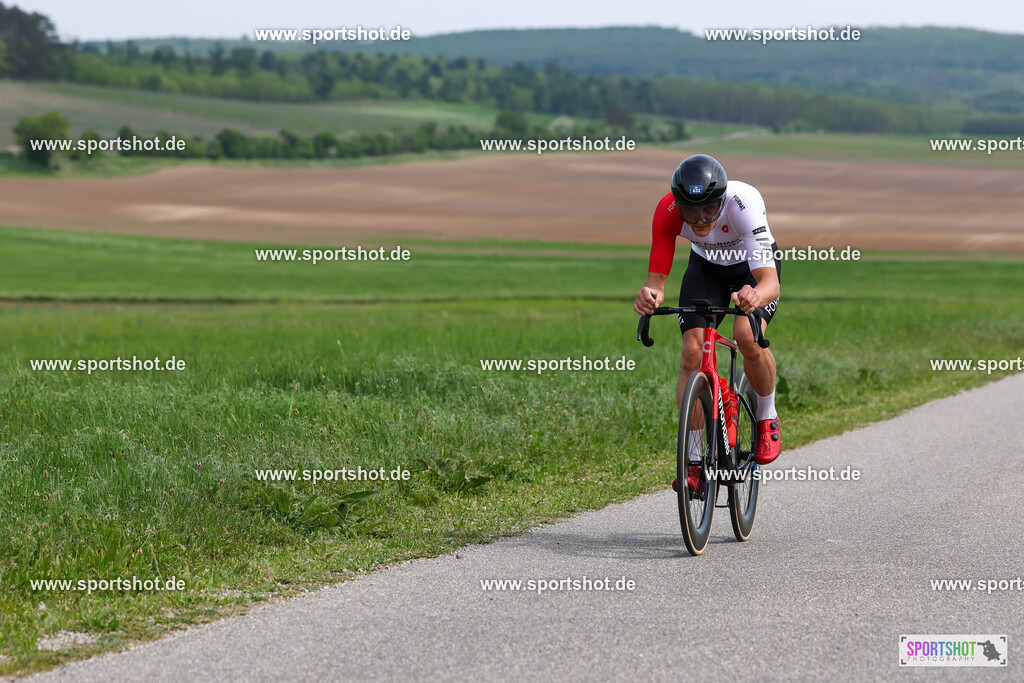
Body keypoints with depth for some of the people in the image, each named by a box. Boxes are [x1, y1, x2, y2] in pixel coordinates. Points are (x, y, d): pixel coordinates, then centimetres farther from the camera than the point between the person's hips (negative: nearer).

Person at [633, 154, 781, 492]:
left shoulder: (743, 202, -41)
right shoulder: (668, 211, -32)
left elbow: (770, 283, -47)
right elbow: (657, 278, -28)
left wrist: (755, 297, -70)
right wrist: (650, 295, -53)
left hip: (753, 265, -2)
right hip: (706, 266, 3)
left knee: (747, 337, -28)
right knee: (692, 352, -16)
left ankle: (767, 419, 0)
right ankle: (693, 461, -5)